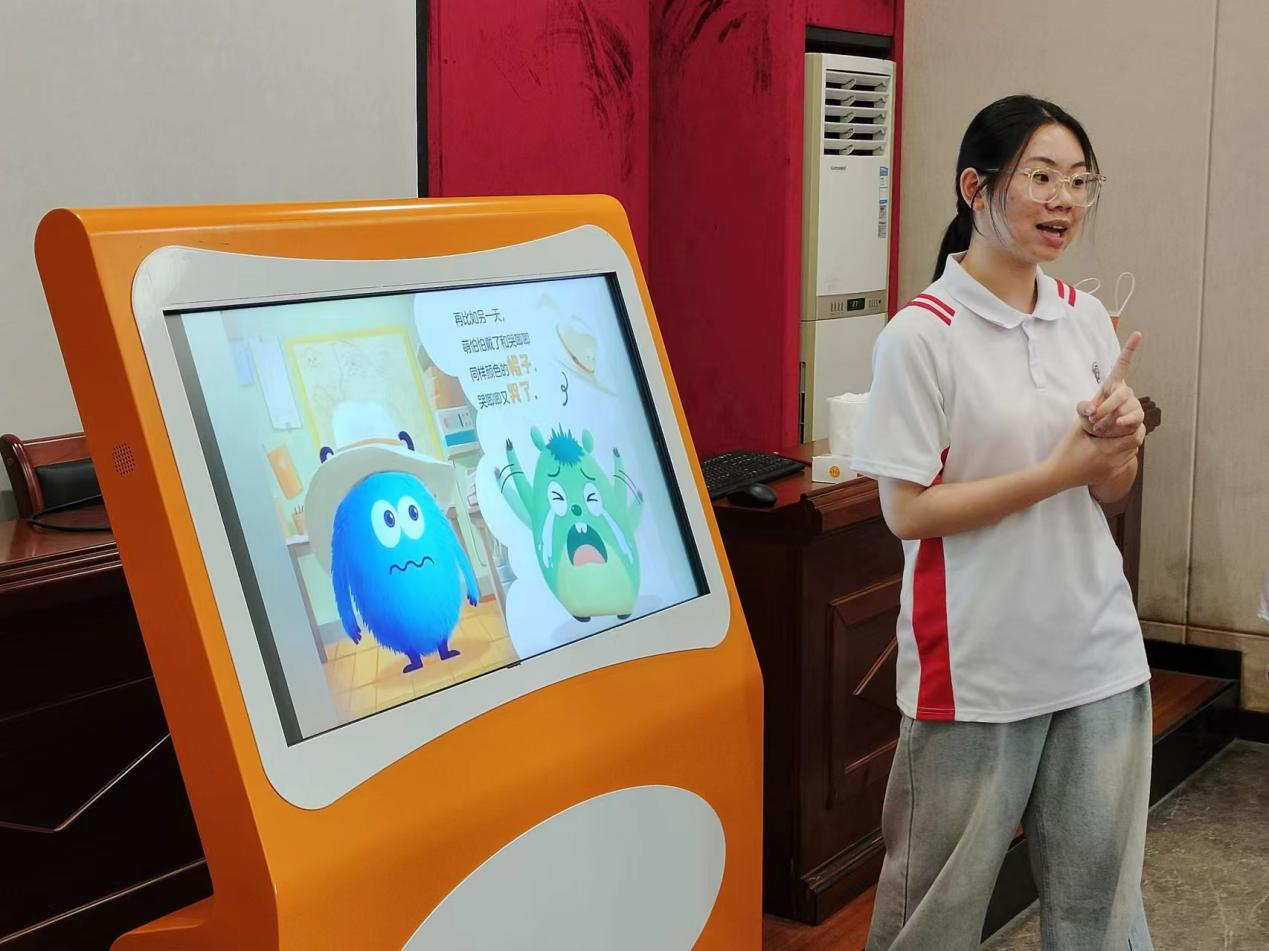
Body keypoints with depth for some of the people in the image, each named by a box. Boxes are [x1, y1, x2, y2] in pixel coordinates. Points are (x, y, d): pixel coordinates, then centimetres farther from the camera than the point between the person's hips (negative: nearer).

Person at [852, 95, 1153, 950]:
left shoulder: (1087, 319, 4)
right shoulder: (921, 335, -14)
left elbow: (1112, 490, 10)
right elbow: (908, 510, -15)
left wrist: (1121, 441, -13)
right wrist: (1058, 469, -19)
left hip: (1099, 648, 6)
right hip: (977, 660, -5)